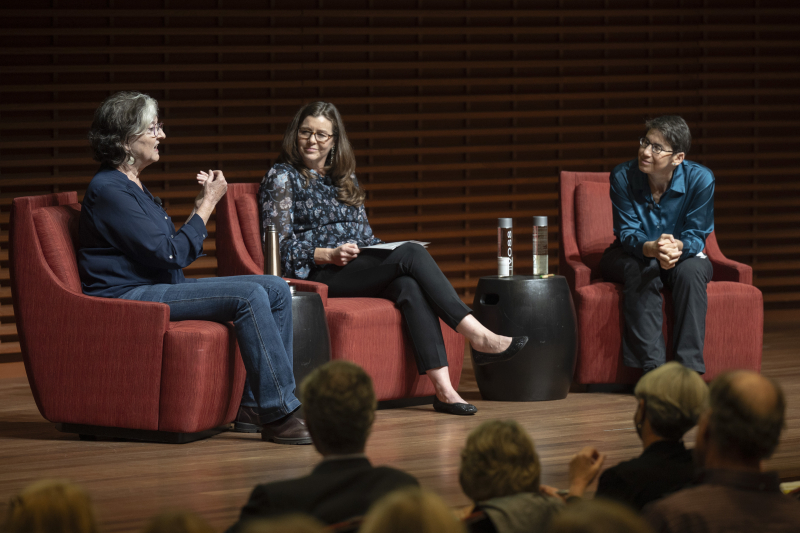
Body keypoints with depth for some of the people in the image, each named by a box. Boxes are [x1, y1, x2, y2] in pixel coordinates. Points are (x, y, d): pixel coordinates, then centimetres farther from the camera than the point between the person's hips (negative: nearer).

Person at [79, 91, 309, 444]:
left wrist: (201, 206, 6)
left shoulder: (135, 187, 19)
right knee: (249, 296, -26)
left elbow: (178, 255, 19)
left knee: (276, 290, 0)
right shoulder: (109, 190, -13)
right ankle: (279, 416, -27)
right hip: (127, 296, -10)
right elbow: (170, 255, -18)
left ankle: (255, 403, -3)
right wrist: (207, 206, -8)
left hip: (160, 287, 10)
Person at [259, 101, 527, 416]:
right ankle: (479, 338, -33)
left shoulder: (345, 180, 24)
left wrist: (381, 253, 0)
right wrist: (328, 255, -19)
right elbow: (278, 245, -5)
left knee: (409, 286, -30)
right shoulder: (283, 178, 5)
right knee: (411, 253, -27)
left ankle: (443, 388, -44)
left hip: (362, 269, 6)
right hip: (316, 275, -6)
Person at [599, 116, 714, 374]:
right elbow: (628, 233, -19)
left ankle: (688, 369, -34)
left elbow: (696, 236, -17)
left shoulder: (700, 179, -19)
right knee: (641, 271, -35)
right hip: (632, 255, 0)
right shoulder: (623, 176, -18)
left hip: (683, 254, 0)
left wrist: (677, 247, -43)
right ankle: (652, 365, -38)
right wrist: (653, 248, -44)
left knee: (692, 270, -33)